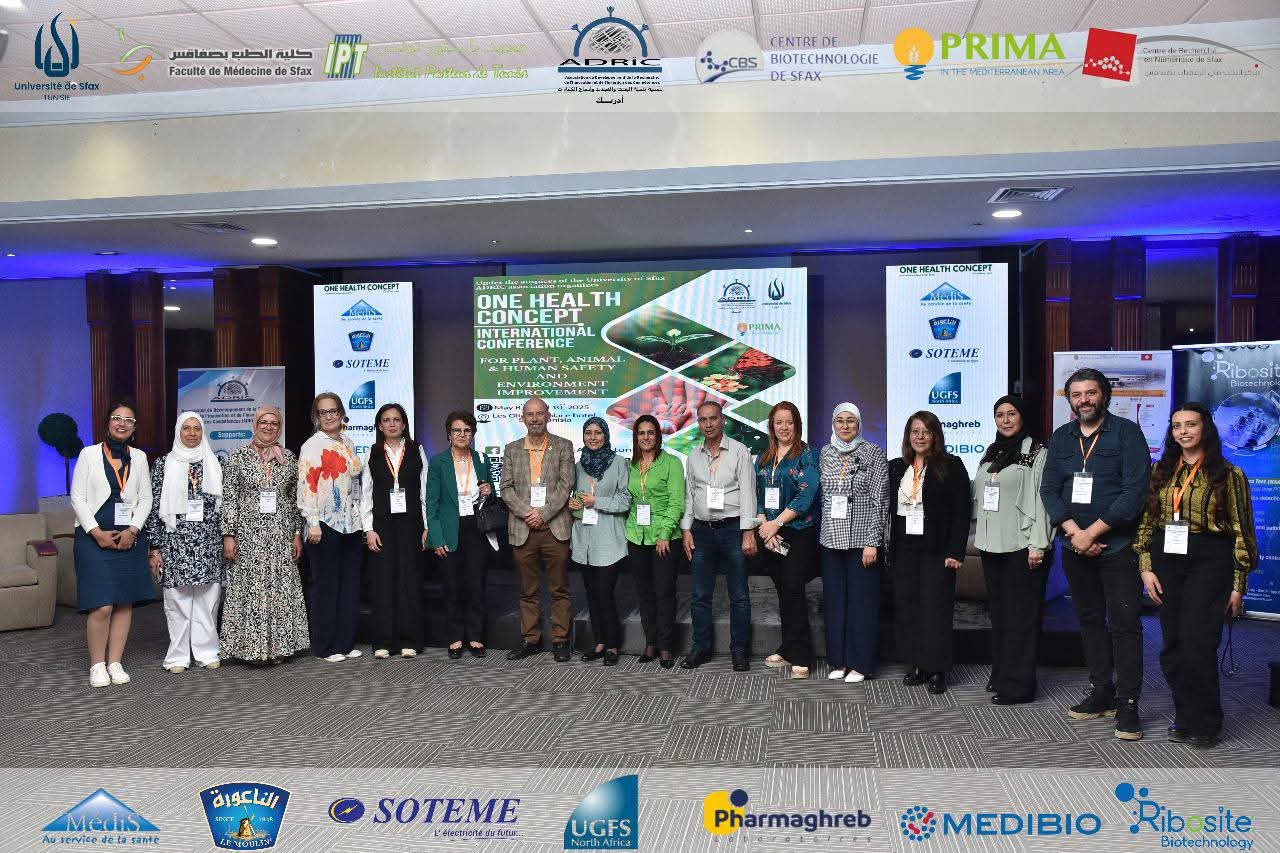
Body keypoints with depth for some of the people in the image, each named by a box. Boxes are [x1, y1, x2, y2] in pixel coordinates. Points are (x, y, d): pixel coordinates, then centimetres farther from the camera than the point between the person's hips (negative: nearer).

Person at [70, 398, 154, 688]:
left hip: (129, 537, 3)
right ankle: (97, 664, 6)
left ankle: (115, 662, 12)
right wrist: (97, 532, -11)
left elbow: (146, 499, 8)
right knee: (102, 605, -10)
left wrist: (133, 530, -6)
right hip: (94, 537, -3)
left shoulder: (139, 457, 10)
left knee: (125, 602, 2)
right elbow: (77, 498, -2)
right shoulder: (89, 454, 2)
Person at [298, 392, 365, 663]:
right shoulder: (312, 446, -5)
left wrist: (361, 519, 16)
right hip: (325, 525, -6)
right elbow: (306, 485, -11)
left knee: (350, 584, 8)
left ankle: (346, 642, 17)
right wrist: (312, 523, -17)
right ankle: (325, 646, 9)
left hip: (351, 524, 6)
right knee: (325, 585, 1)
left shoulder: (348, 444, 14)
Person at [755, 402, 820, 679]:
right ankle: (789, 650, 20)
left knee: (792, 588, -10)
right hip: (770, 534, 5)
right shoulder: (763, 458, 13)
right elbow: (757, 495, 10)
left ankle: (800, 656, -4)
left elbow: (806, 495, -13)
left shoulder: (807, 455, -3)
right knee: (782, 591, 10)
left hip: (799, 533, -5)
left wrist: (776, 523, -15)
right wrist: (763, 525, -7)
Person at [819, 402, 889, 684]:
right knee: (834, 600, 8)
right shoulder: (826, 453, 9)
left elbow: (880, 501, -7)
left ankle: (860, 663, 11)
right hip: (831, 538, 4)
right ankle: (839, 660, 19)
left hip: (862, 539, -4)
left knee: (862, 600, 1)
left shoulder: (874, 454, -4)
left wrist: (872, 542, -12)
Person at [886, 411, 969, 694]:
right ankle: (916, 664, 14)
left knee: (936, 606, -2)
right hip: (904, 548, 4)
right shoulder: (896, 468, 10)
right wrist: (887, 548, 4)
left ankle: (936, 669, 6)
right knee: (906, 605, 4)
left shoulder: (951, 466, -3)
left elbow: (962, 512, -7)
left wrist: (955, 552, -13)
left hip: (937, 549, -4)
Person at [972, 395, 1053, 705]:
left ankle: (1018, 685, 3)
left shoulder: (1037, 453, -6)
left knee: (1020, 614, -3)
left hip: (1021, 546, -7)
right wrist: (976, 535, 15)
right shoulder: (990, 453, 15)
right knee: (998, 610, 13)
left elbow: (1041, 499, -12)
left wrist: (1037, 545, -16)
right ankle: (1000, 674, 24)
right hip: (991, 545, 7)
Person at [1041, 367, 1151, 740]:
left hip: (1118, 545, -4)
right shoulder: (1061, 437, 10)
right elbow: (1049, 489, 4)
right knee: (1090, 620, 11)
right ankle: (1101, 692, 22)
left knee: (1124, 624, -4)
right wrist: (1073, 532, -10)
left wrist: (1092, 532, -15)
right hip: (1075, 546, 5)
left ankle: (1127, 704, 2)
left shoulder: (1127, 432, -4)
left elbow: (1135, 491, -12)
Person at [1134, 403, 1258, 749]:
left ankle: (1204, 724, 7)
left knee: (1197, 643, -9)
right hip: (1167, 559, 4)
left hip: (1209, 563, -4)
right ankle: (1186, 718, 21)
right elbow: (1145, 522, 10)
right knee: (1172, 646, 6)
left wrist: (1239, 584, -3)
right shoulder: (1160, 471, 11)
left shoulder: (1228, 474, 0)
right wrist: (1146, 567, 2)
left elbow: (1240, 530, -1)